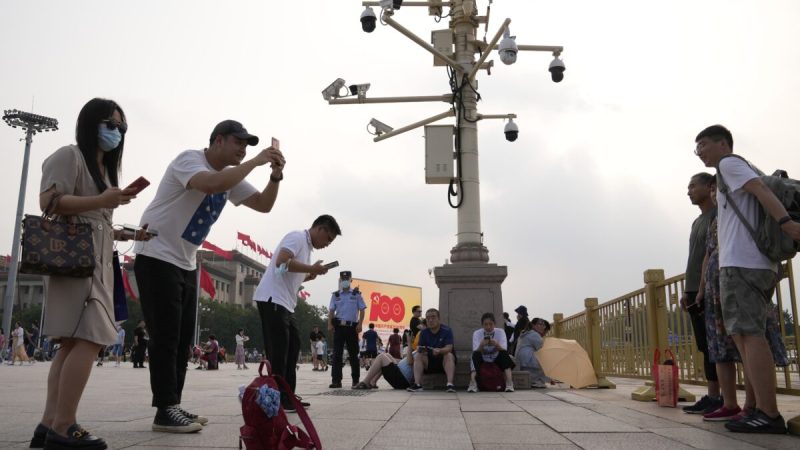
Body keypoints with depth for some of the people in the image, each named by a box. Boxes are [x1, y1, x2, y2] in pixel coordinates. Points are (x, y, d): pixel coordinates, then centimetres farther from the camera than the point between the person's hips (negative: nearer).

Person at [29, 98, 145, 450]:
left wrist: (126, 234, 14)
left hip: (97, 263, 10)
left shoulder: (104, 168, 27)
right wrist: (102, 200, -18)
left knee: (73, 342, 4)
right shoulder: (69, 156, -1)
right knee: (89, 339, -18)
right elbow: (48, 201, -14)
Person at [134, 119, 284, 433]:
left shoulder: (230, 176, 9)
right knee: (165, 337, -9)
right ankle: (165, 412, -3)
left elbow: (264, 204, 6)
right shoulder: (189, 159, -16)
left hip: (186, 263, 9)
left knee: (183, 339, 8)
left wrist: (276, 175, -11)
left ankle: (172, 407, 15)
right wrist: (256, 162, -30)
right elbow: (211, 185, -38)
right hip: (157, 257, -9)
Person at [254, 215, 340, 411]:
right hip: (272, 299, -10)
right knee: (278, 350, -8)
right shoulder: (298, 236, -8)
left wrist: (311, 275, 7)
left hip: (285, 303, 10)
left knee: (292, 346, 10)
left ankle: (287, 397, 16)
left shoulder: (307, 246, 21)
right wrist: (312, 268, -14)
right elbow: (281, 263, -24)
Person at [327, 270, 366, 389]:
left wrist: (360, 324, -7)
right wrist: (330, 324, -5)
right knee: (337, 354, -4)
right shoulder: (335, 295, 9)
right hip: (339, 326, 1)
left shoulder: (356, 294, 6)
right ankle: (336, 380, -4)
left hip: (352, 326, -1)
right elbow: (331, 311, 8)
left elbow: (362, 310, 4)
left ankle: (355, 380, 15)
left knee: (353, 354, 6)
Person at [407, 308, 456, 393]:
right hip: (429, 362, 3)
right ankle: (417, 384, -31)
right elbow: (418, 347, -5)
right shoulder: (423, 333, 0)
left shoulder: (446, 330, -11)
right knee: (417, 356, -21)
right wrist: (420, 350, -30)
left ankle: (450, 384, -41)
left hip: (443, 361, -3)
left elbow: (449, 348, -22)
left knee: (449, 355, -32)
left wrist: (439, 351, -44)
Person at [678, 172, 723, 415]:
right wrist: (687, 291, 16)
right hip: (695, 291, 8)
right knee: (705, 346, 5)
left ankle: (717, 396, -5)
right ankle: (713, 395, 7)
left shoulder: (719, 214, -4)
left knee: (713, 346, -8)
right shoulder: (697, 222, 22)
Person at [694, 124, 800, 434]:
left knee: (748, 334, -13)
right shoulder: (735, 173, 28)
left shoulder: (729, 163, 3)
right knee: (744, 335, 8)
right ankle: (759, 410, 7)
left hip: (741, 262, -10)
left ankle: (769, 414, -15)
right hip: (758, 263, 10)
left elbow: (761, 190, -14)